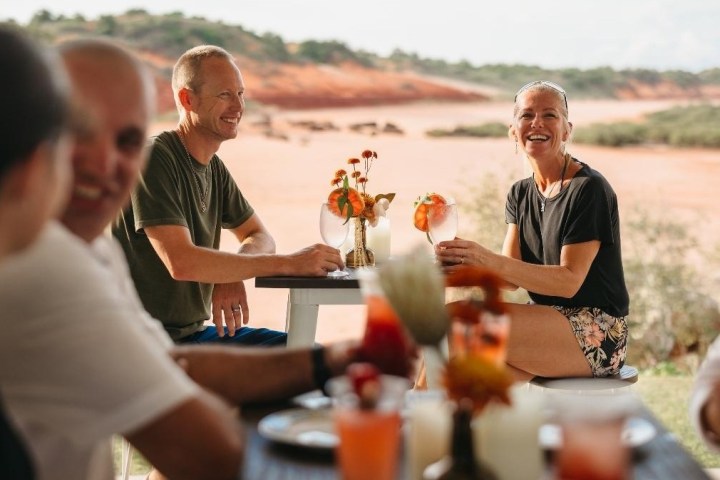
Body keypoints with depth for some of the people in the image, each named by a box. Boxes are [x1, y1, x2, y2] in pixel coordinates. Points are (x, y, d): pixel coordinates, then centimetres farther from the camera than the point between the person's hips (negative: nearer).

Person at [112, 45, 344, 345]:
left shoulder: (214, 168, 9)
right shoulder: (154, 159, -18)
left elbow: (259, 236, 16)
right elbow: (181, 262, -28)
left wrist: (233, 277, -10)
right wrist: (289, 263, -26)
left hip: (195, 331, 8)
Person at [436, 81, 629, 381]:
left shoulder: (589, 189, -11)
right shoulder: (520, 194, 11)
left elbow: (570, 281, -19)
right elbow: (511, 277, 0)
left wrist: (490, 261, -32)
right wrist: (464, 261, -22)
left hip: (597, 333, -6)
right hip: (546, 322, 6)